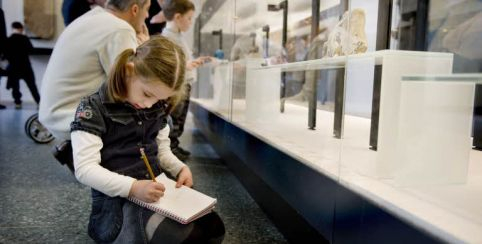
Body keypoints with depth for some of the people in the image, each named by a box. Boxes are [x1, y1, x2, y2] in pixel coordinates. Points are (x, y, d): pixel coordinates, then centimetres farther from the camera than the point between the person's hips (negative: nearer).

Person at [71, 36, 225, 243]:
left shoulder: (157, 108, 8)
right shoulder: (93, 108, -12)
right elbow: (85, 168, -17)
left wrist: (180, 168, -3)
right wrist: (132, 187, -29)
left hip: (156, 189, 6)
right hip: (116, 197, -5)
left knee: (210, 226, -14)